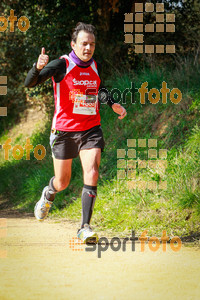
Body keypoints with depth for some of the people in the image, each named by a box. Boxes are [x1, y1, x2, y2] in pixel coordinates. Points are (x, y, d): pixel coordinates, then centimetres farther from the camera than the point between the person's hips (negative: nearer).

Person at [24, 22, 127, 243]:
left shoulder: (95, 66, 5)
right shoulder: (62, 65, -11)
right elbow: (29, 84, -18)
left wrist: (112, 104, 12)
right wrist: (38, 67, -39)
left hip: (91, 130, 3)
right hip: (64, 131, -3)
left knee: (92, 174, -18)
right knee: (62, 182, 9)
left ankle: (85, 227, -14)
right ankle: (48, 196, 47)